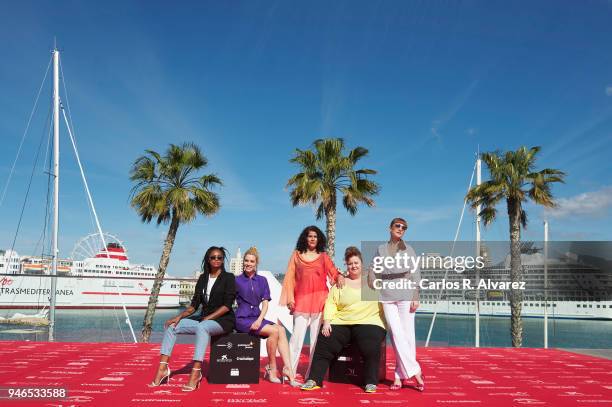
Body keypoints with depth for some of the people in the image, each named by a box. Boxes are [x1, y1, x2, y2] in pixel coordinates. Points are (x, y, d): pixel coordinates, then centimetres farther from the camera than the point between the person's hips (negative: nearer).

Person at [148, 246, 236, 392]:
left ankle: (196, 372, -41)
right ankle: (162, 369, -16)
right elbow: (195, 304, 9)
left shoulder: (229, 278, -2)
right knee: (172, 326, -11)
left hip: (223, 320, -6)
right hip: (205, 319, 6)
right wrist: (179, 316, -7)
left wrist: (208, 318, -17)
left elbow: (227, 305, -11)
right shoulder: (203, 278, 13)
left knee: (202, 327, -38)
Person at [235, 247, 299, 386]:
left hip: (257, 318, 4)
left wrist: (259, 320, -10)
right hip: (242, 319, -4)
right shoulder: (237, 280, 3)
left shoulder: (262, 280, 13)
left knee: (281, 329, -22)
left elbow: (265, 304, 8)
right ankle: (271, 369, -12)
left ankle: (288, 369, -26)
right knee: (274, 330, -25)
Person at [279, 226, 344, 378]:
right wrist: (290, 299, 1)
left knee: (316, 337, 0)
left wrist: (339, 276, -16)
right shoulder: (297, 255, 13)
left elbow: (333, 271, 7)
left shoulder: (323, 256, 15)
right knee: (297, 335, -5)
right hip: (302, 300, -1)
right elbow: (290, 277, 9)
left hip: (320, 300, 1)